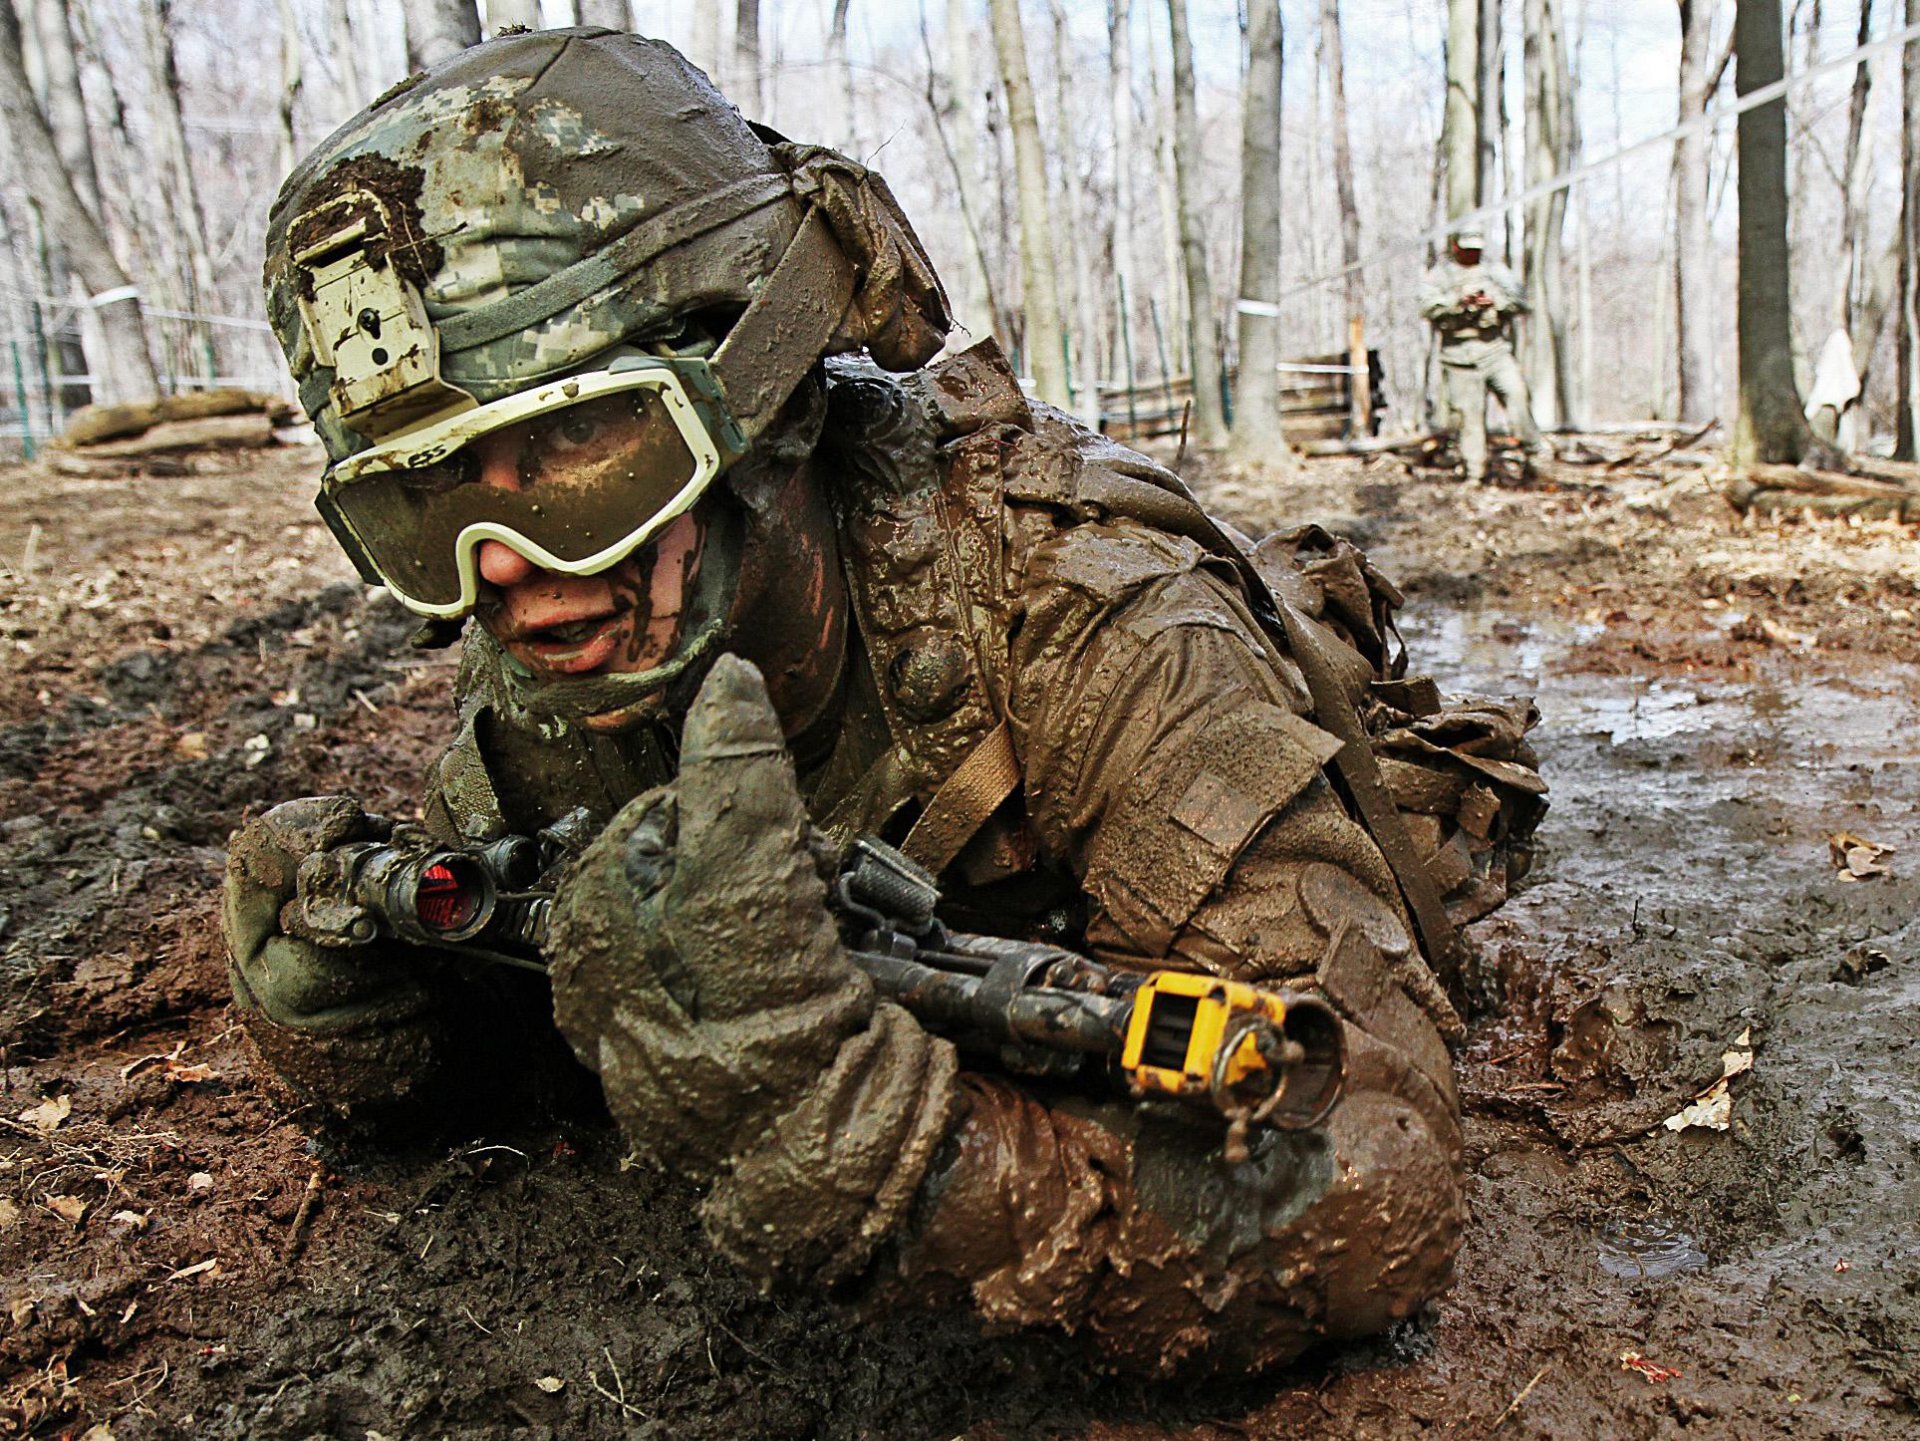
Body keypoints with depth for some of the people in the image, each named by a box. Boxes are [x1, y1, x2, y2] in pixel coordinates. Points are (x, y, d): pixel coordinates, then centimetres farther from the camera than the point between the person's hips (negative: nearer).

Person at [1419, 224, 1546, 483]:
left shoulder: (1496, 272, 14)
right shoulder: (1438, 276, 7)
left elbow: (1521, 302, 5)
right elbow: (1428, 307, -11)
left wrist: (1496, 301, -14)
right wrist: (1458, 299, -25)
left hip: (1496, 350, 2)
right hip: (1461, 356, -1)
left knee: (1516, 392, -18)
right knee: (1470, 414, 0)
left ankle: (1533, 444, -4)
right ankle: (1474, 471, 9)